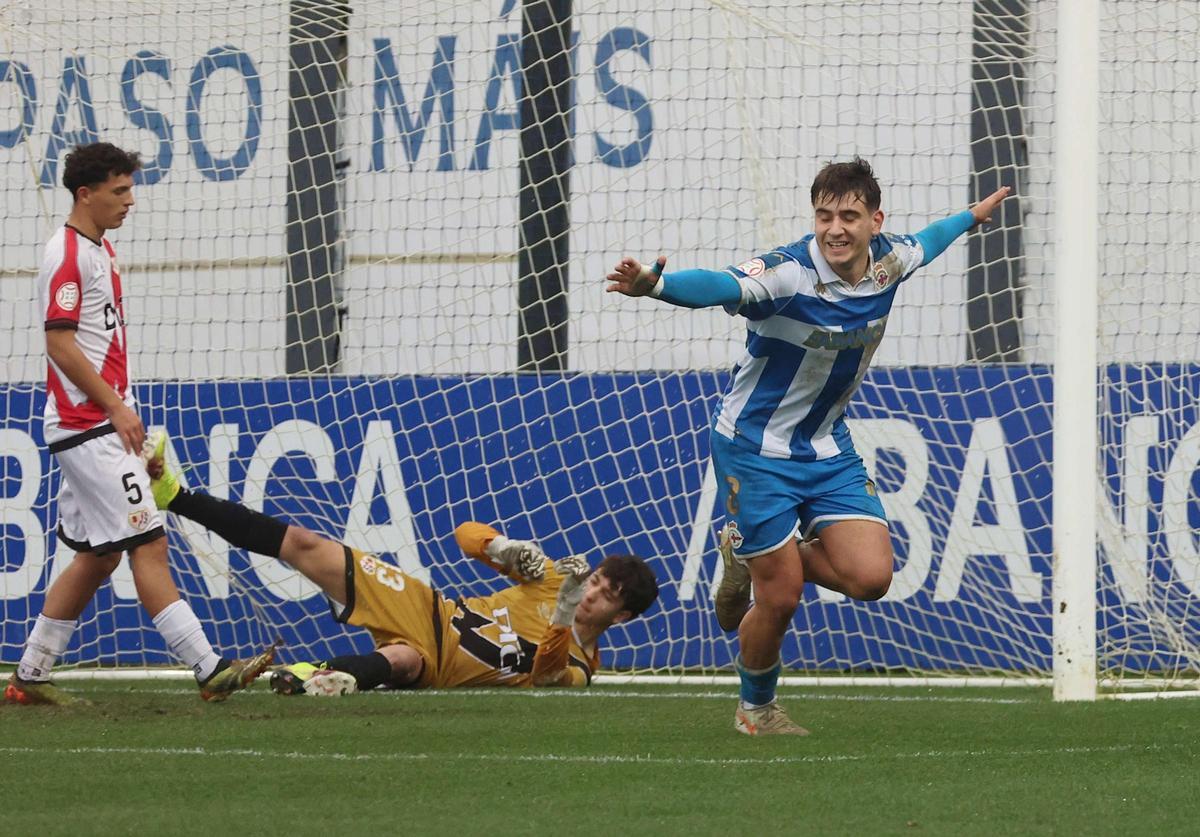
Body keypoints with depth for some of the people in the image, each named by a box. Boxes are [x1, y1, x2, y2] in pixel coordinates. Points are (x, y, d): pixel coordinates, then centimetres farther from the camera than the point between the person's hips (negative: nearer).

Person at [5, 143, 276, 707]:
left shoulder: (99, 251, 18)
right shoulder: (68, 254, -12)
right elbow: (60, 343, -18)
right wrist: (115, 406, -19)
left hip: (99, 426, 10)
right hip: (86, 425, -10)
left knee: (97, 556, 12)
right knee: (147, 543, -12)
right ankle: (209, 670, -15)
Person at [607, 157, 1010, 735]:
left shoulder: (889, 260, -6)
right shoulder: (788, 273, -27)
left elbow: (924, 244, 19)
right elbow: (719, 285, -46)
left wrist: (972, 216, 38)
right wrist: (654, 285, -66)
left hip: (827, 448, 6)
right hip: (756, 449, -6)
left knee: (869, 576, -10)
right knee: (781, 597, -3)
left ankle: (751, 556, 18)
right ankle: (756, 710, 26)